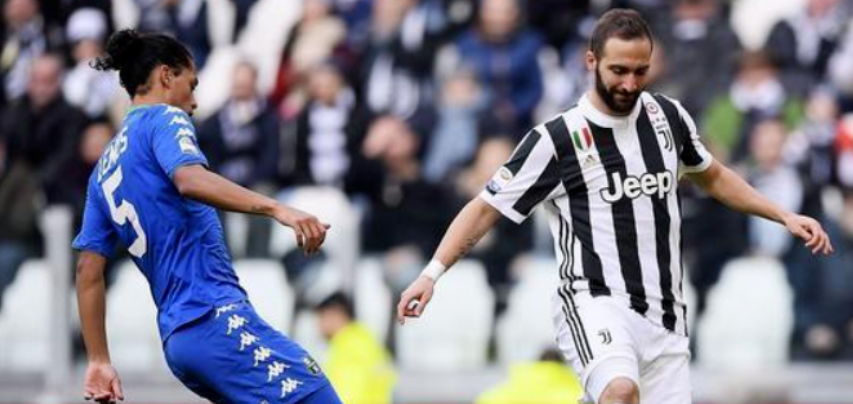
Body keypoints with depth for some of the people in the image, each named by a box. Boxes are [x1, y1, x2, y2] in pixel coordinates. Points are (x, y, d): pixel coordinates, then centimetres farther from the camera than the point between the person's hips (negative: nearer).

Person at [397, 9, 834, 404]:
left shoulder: (668, 116, 9)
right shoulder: (556, 140, -5)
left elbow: (712, 176, 27)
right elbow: (485, 208, -1)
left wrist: (785, 216, 22)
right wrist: (432, 272, -12)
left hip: (664, 315, 5)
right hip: (595, 304, -5)